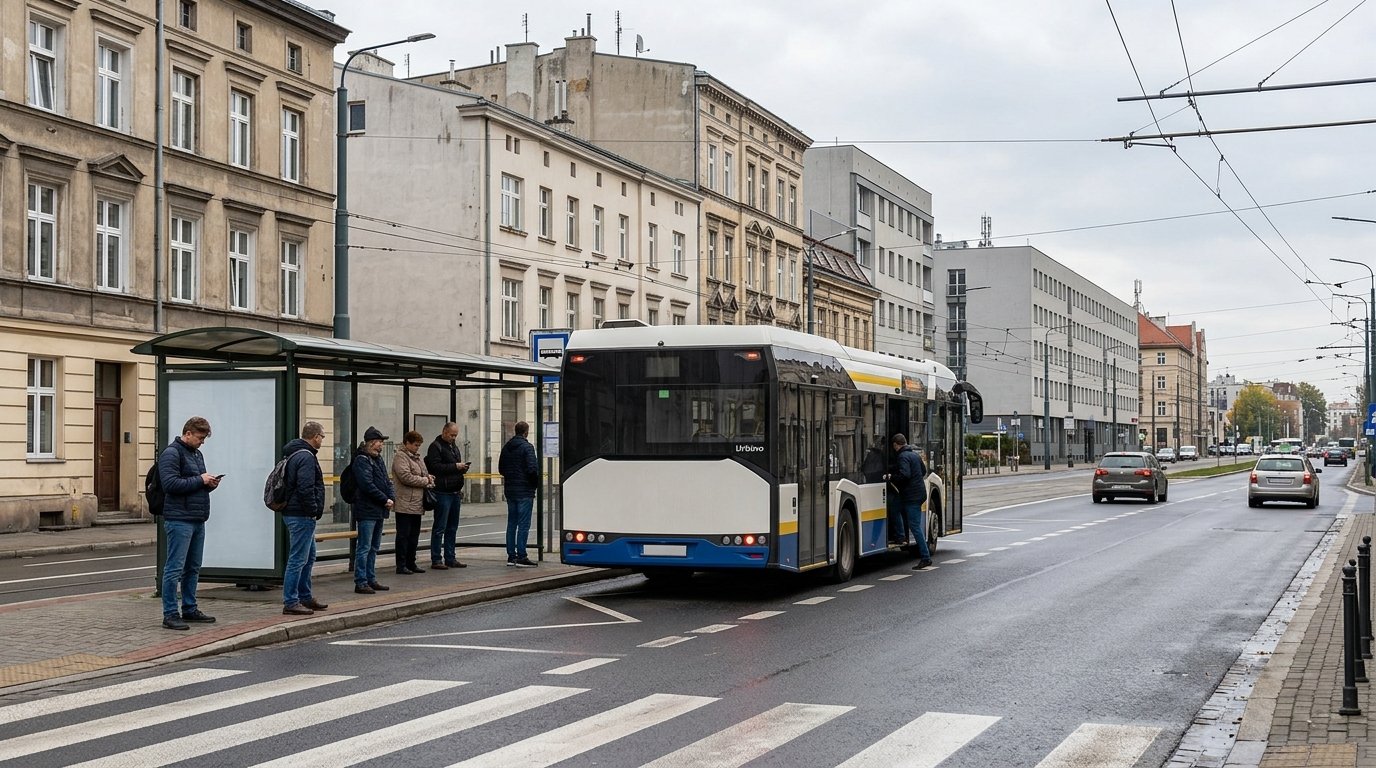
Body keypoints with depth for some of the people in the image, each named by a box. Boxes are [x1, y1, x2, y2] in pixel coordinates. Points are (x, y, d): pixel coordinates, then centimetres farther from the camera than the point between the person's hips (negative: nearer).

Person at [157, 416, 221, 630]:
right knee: (175, 568, -6)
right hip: (180, 520, -9)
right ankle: (170, 614, -3)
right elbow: (170, 484, -20)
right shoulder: (171, 453, -9)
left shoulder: (197, 454, 20)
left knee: (193, 568, 15)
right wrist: (200, 480, -15)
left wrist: (210, 484, 6)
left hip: (198, 520, 9)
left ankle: (190, 610, 23)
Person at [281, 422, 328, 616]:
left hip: (295, 513, 11)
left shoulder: (294, 454, 17)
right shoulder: (306, 457, -17)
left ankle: (305, 597, 26)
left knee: (309, 557, 19)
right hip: (302, 516, -11)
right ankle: (290, 603, -5)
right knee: (298, 559, -7)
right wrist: (313, 510, -15)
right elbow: (306, 489, -25)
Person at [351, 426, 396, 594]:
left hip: (379, 511, 9)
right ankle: (360, 582, -3)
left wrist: (392, 498, -2)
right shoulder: (362, 460, -12)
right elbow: (367, 485, -20)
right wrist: (385, 500, -15)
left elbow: (386, 482, 16)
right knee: (364, 548, -6)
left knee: (374, 548, 15)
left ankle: (371, 580, 22)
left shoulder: (378, 459, 16)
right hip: (366, 510, -9)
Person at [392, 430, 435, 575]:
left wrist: (428, 477, 3)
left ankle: (411, 563, 21)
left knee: (414, 536, 13)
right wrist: (425, 480, -10)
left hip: (417, 505, 9)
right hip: (405, 505, -9)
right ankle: (401, 565, 2)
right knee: (403, 536, -3)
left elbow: (424, 474, 28)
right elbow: (406, 477, -20)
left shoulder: (417, 457, 19)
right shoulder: (400, 457, -9)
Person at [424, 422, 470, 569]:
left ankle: (450, 558, 18)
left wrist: (463, 467, 7)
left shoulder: (453, 447, 20)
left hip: (454, 492, 9)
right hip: (442, 492, -9)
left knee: (452, 528, 12)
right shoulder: (436, 447, -7)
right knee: (439, 527, -6)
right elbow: (435, 467, -19)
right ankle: (436, 560, -3)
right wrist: (455, 466, -20)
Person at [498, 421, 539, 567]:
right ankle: (521, 557, -7)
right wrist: (535, 483, -4)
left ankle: (511, 556, 15)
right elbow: (532, 469, -19)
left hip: (509, 489, 7)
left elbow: (501, 468, 15)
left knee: (511, 523, 13)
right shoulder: (527, 447, -13)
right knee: (523, 524, -5)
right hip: (524, 491, -7)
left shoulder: (506, 447, 10)